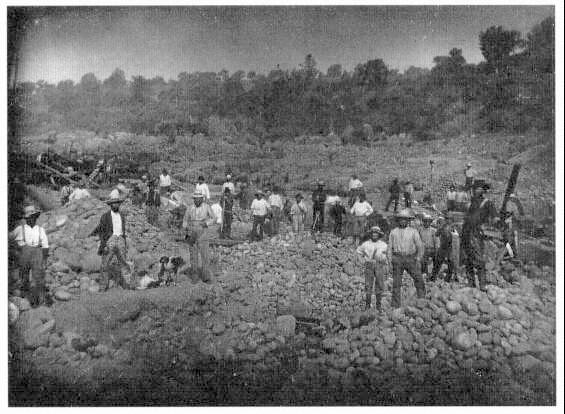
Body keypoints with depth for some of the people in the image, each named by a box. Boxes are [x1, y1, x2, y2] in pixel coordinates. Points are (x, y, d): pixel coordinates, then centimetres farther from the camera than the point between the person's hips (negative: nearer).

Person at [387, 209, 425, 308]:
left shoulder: (413, 231, 4)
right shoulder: (393, 232, 8)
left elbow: (420, 246, 6)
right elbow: (389, 247, 9)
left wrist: (418, 259, -1)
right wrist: (390, 261, 2)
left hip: (410, 258, 0)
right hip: (397, 259, 0)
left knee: (419, 279, -2)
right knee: (396, 283, 0)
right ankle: (395, 306, 7)